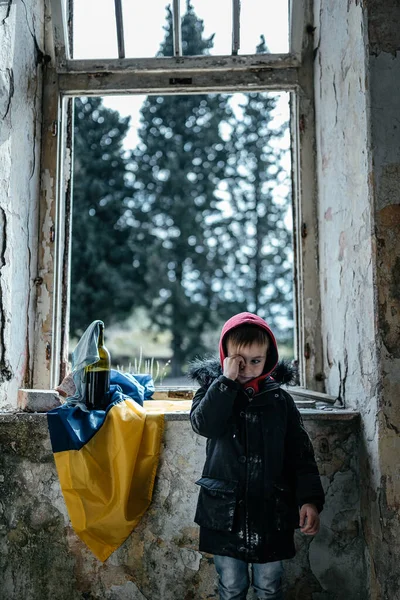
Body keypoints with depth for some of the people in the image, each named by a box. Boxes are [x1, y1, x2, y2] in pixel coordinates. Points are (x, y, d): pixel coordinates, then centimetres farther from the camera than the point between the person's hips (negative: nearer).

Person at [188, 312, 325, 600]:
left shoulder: (279, 399, 0)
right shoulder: (213, 390, -1)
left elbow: (300, 452, -1)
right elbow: (204, 424, -21)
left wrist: (310, 498, -11)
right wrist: (227, 380, -23)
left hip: (270, 510, 1)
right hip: (225, 510, 0)